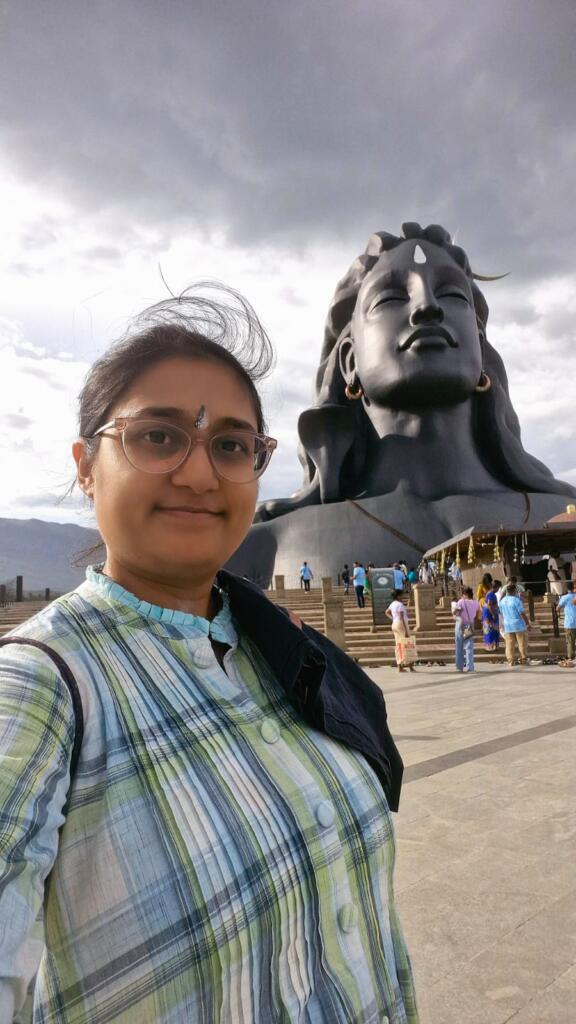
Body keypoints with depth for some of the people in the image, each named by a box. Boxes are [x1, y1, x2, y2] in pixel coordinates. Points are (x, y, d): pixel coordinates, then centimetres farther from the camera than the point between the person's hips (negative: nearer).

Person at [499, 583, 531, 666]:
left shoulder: (502, 601, 4)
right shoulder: (516, 600, -15)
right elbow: (522, 614, -15)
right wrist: (528, 624, -6)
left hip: (507, 626, 5)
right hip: (519, 625, -5)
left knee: (509, 645, 8)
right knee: (522, 644, 8)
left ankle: (510, 661, 8)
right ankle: (523, 660, 13)